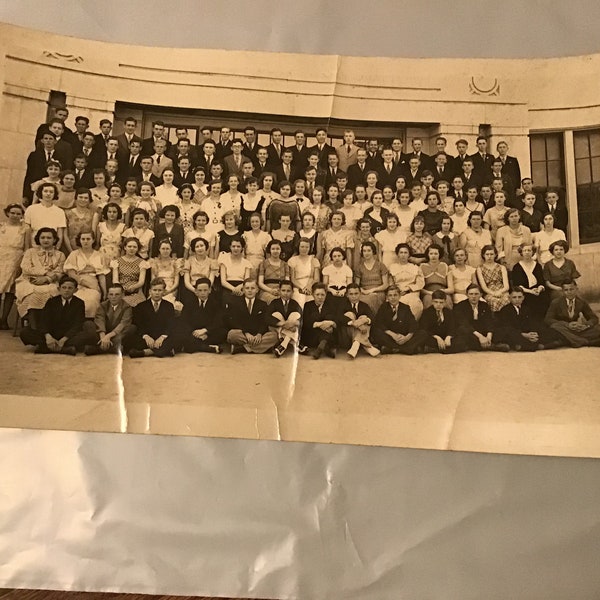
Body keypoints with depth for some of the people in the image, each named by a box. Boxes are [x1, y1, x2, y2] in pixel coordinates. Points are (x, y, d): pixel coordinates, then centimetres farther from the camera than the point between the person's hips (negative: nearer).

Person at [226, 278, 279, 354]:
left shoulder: (263, 305, 17)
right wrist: (246, 333, -18)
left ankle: (240, 348, -30)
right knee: (233, 334, -36)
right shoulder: (235, 302, 10)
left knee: (274, 335, -27)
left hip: (257, 337, 3)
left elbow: (265, 323, 4)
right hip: (242, 335, -3)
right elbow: (231, 321, -2)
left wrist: (259, 334, -19)